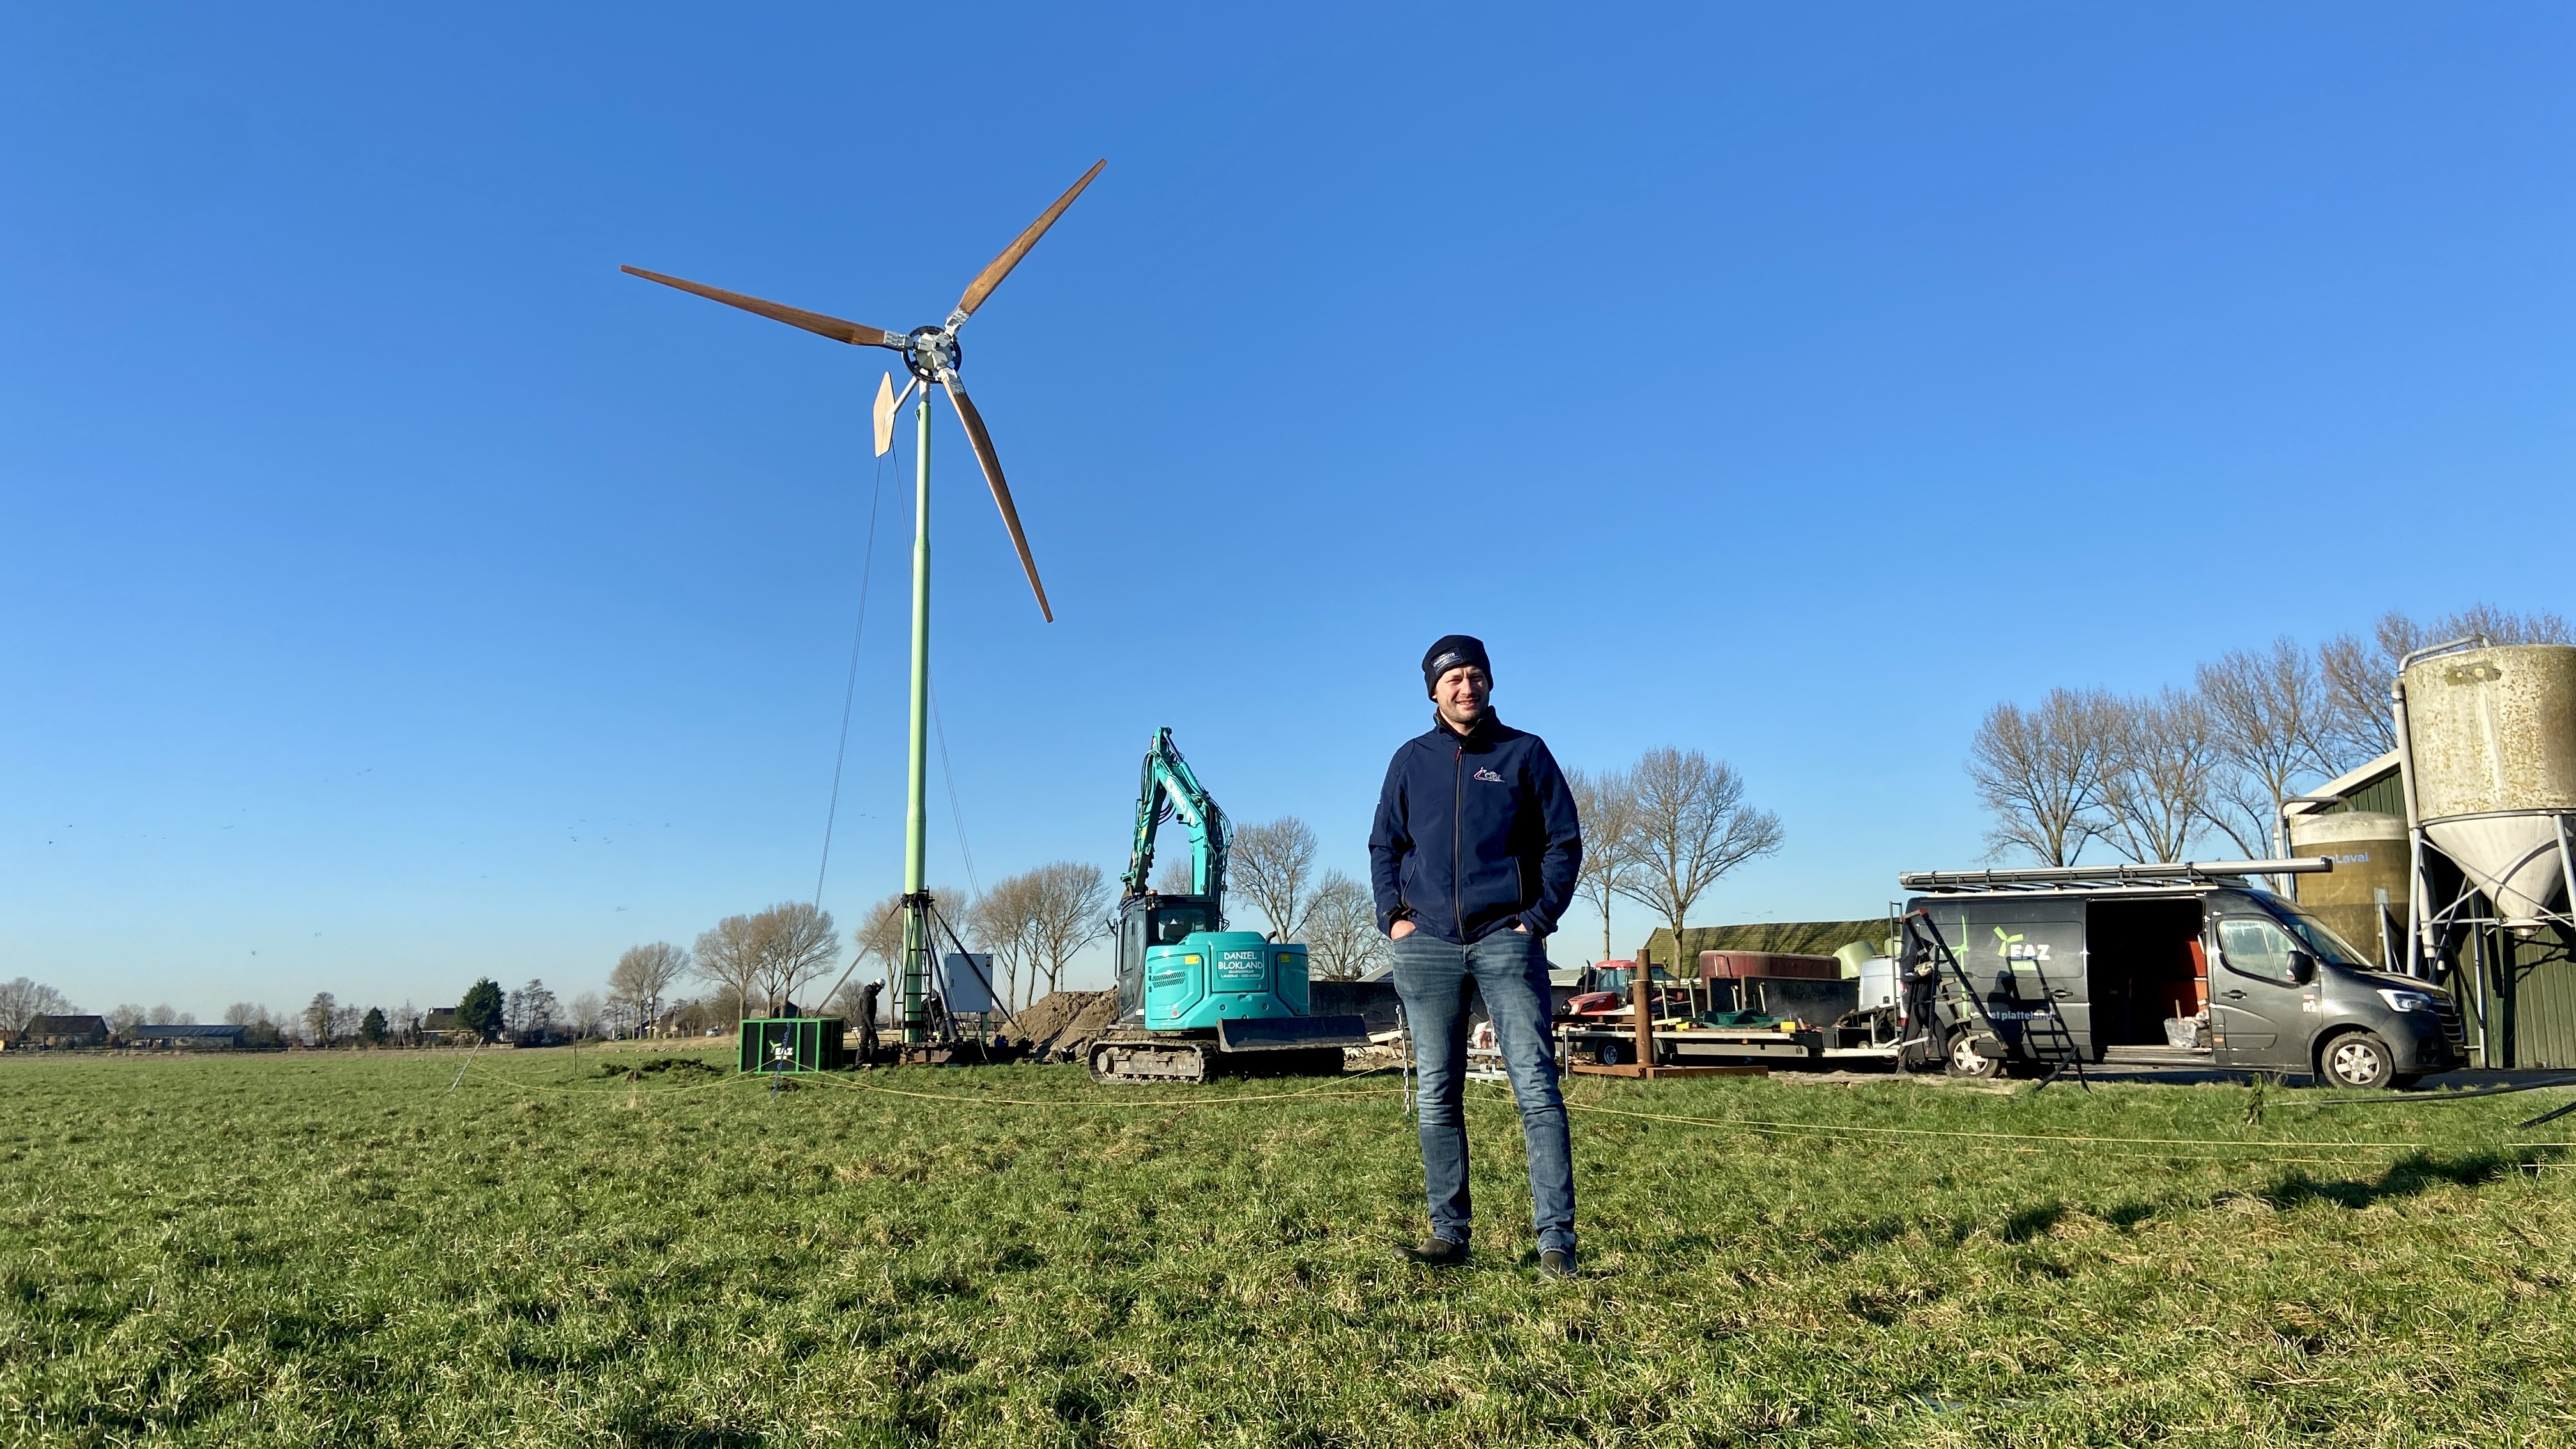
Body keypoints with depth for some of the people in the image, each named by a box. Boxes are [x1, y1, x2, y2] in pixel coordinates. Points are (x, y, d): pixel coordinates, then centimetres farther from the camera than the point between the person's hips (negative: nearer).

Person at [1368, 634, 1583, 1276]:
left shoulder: (1525, 752, 6)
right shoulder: (1412, 760, 12)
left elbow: (1563, 841, 5)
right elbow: (1384, 845, 16)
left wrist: (1540, 917, -5)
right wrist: (1392, 915, 2)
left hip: (1506, 938, -2)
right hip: (1427, 944, 3)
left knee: (1536, 1086, -8)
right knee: (1437, 1097, 5)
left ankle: (1556, 1238, -5)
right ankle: (1449, 1233, 13)